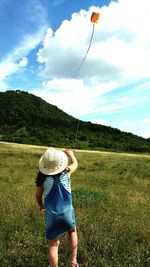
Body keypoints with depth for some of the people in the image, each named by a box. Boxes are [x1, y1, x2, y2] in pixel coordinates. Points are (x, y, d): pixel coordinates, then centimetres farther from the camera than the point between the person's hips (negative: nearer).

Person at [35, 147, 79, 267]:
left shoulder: (43, 177, -13)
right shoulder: (67, 171, -12)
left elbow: (38, 196, 2)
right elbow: (75, 163, 11)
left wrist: (41, 205, 22)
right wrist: (70, 153, 29)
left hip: (51, 214, -1)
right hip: (67, 211, 1)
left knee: (53, 244, 11)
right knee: (72, 231, 29)